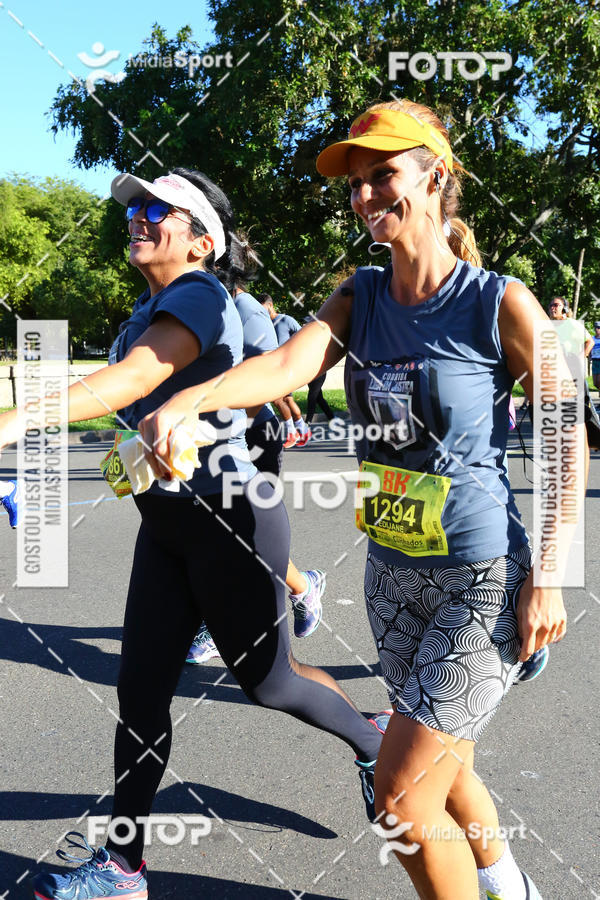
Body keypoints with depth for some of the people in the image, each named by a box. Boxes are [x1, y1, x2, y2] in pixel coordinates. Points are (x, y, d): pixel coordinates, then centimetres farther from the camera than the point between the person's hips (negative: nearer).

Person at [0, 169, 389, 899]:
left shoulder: (199, 297, -18)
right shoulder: (153, 304, 10)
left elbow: (132, 380, -35)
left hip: (228, 520, -8)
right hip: (168, 520, 8)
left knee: (267, 682, 11)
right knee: (140, 692, 9)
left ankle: (376, 742, 39)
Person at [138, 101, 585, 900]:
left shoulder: (500, 304, -13)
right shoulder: (361, 297, 2)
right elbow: (292, 360, -17)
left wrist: (547, 580, -11)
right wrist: (188, 398, -36)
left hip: (484, 575, -6)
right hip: (392, 572, 6)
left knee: (402, 797, -7)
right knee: (443, 763, 23)